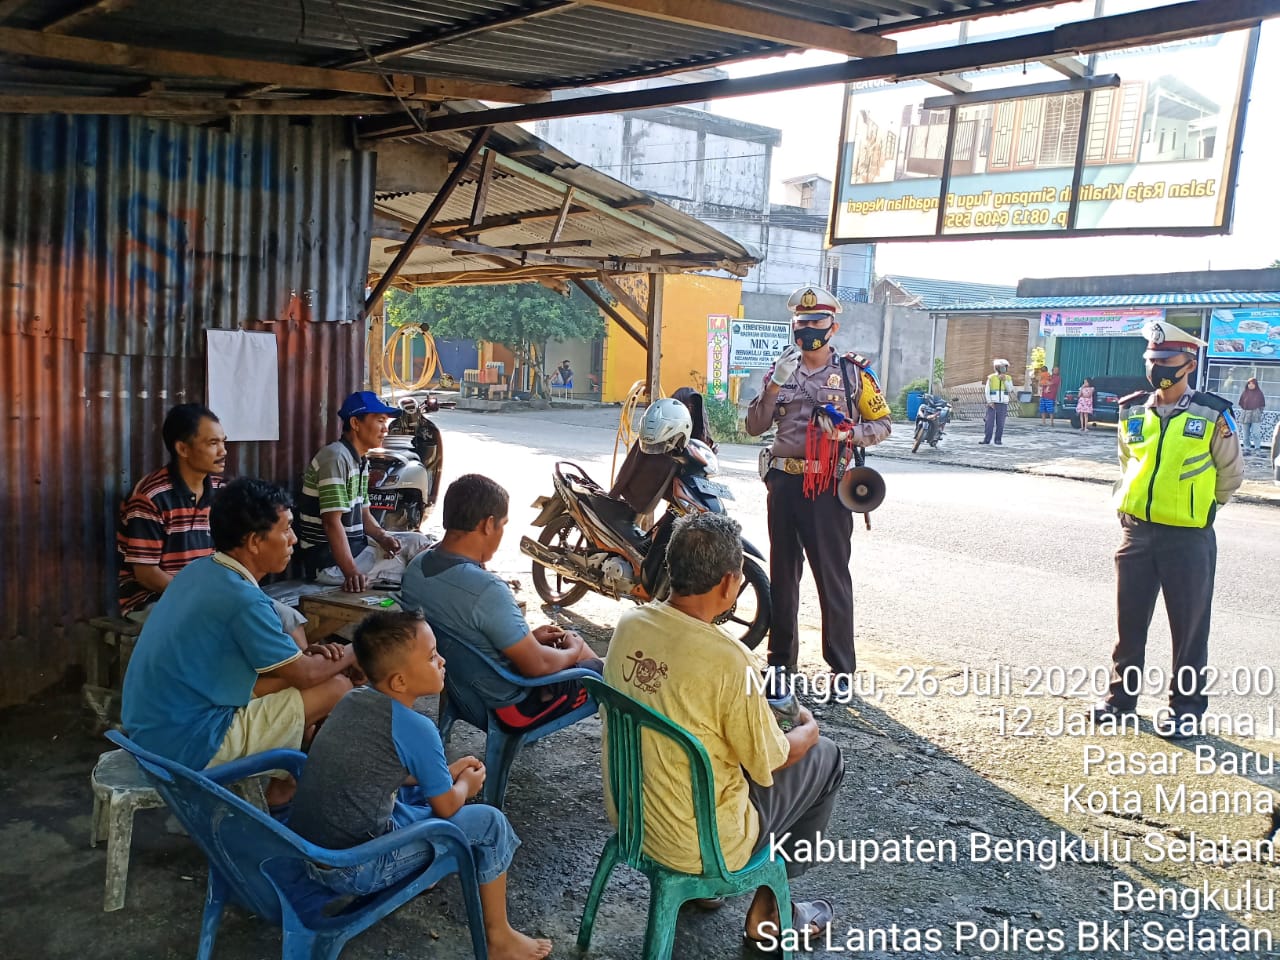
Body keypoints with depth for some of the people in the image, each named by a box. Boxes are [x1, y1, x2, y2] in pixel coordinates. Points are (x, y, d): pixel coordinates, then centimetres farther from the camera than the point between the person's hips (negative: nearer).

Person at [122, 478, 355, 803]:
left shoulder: (198, 570, 4)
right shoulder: (243, 599, -24)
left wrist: (307, 653, 5)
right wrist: (353, 653, 7)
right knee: (337, 689, -5)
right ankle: (282, 787, 16)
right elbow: (305, 675, -10)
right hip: (188, 744, -9)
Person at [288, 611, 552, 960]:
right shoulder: (416, 729, -20)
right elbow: (446, 807, -6)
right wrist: (467, 783, 14)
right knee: (489, 823, 1)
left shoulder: (353, 699, 2)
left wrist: (444, 773, 16)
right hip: (351, 868, -8)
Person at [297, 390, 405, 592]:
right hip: (330, 561, -10)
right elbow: (332, 521, -26)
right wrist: (352, 572, -35)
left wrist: (382, 537, -4)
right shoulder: (336, 458, -19)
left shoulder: (361, 461, 12)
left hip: (356, 547, 10)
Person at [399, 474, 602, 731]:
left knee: (570, 638, 25)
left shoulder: (415, 567, -7)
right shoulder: (487, 590, -34)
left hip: (463, 690, 8)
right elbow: (537, 666, -25)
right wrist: (573, 651, -5)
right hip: (509, 705, -8)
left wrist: (527, 637, 9)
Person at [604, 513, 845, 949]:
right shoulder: (728, 659, -29)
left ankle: (695, 880, 32)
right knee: (825, 756, 13)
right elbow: (769, 763, -14)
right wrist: (809, 730, 7)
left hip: (625, 814, 6)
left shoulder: (628, 624, -9)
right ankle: (768, 911, 24)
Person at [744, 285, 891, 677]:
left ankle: (842, 667, 5)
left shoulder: (853, 373, 2)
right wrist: (775, 385, -9)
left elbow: (882, 423, 4)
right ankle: (781, 656, 24)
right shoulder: (781, 371, 12)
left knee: (832, 577, -3)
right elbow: (754, 427, 5)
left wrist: (846, 433, -15)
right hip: (783, 481, 5)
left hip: (828, 487, -4)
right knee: (782, 571, 12)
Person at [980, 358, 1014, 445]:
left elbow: (1010, 390, -4)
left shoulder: (1008, 378, 7)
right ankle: (986, 439, -2)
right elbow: (987, 391, -3)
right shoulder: (991, 378, 0)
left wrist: (1005, 380, -13)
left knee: (1000, 423, 0)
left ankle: (998, 440, 6)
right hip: (992, 403, -1)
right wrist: (989, 402, -12)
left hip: (1003, 403, 2)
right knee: (989, 422, -5)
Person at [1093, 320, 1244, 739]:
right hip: (1136, 533, 4)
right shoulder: (1132, 411, 4)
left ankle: (1186, 706, 18)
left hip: (1188, 538, -4)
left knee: (1189, 626, 6)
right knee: (1130, 620, 12)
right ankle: (1122, 693, 26)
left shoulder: (1212, 415, -7)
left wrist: (1195, 508, 13)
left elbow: (1231, 473, 6)